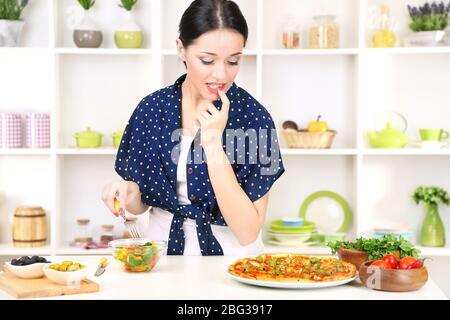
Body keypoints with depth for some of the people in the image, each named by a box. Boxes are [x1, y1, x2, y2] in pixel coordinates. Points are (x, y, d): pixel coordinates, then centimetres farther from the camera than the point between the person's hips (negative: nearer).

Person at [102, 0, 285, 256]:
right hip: (165, 252, 3)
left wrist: (213, 143, -21)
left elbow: (248, 232, -16)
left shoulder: (255, 119, -12)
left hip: (230, 257, -3)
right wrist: (127, 193, -14)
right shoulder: (151, 109, -3)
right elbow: (141, 204, 8)